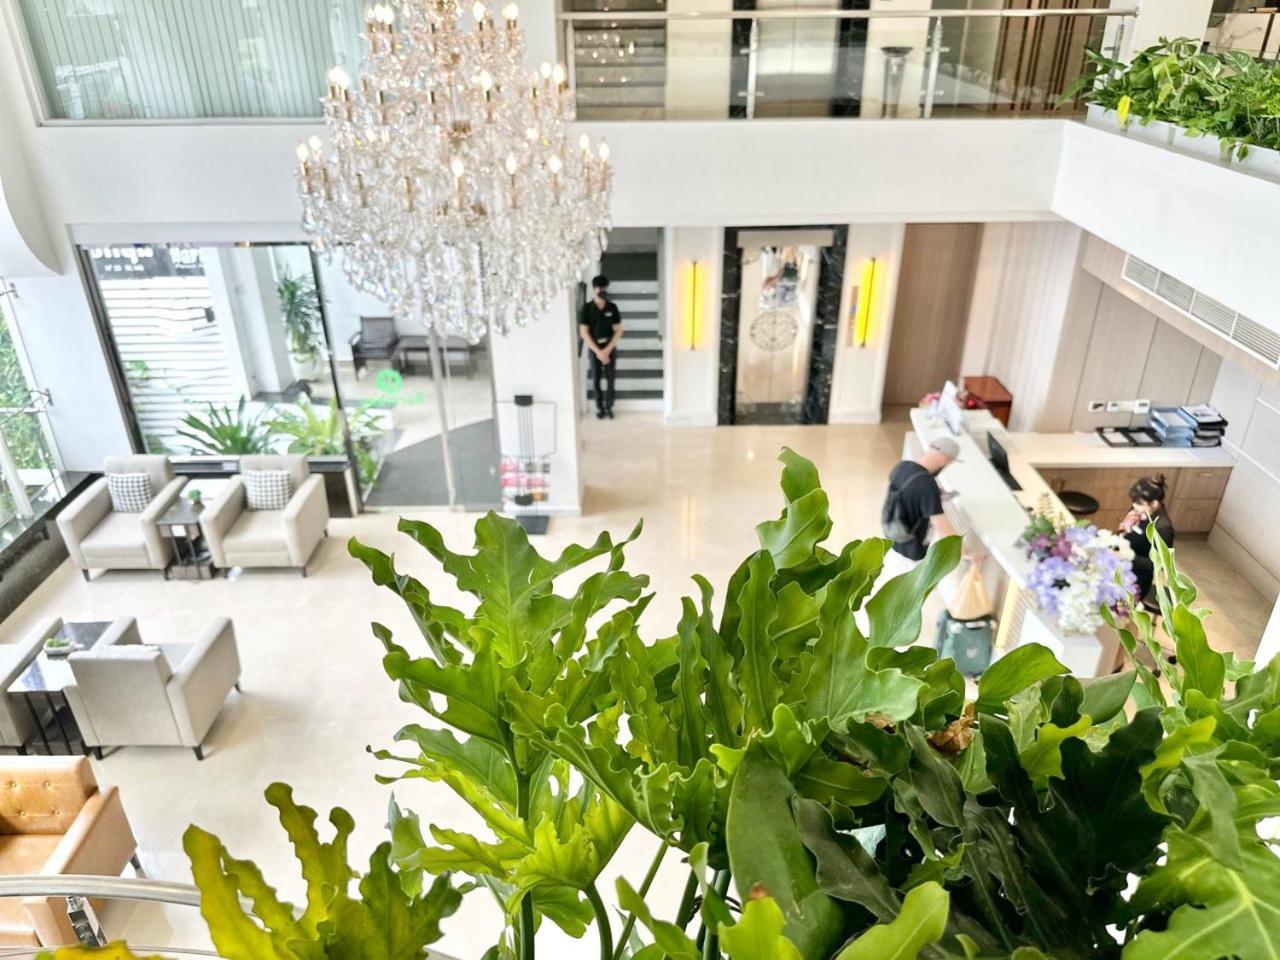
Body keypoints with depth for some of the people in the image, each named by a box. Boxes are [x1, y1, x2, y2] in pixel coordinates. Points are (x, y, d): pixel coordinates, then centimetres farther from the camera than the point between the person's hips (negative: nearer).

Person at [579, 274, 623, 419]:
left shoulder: (613, 307, -4)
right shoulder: (587, 308, -7)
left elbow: (618, 331, -4)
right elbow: (584, 332, -10)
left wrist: (607, 350, -14)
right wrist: (598, 351, -15)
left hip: (610, 347, 1)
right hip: (594, 348, -1)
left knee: (611, 379, 3)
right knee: (596, 380, 5)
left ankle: (609, 407, 19)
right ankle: (599, 408, 20)